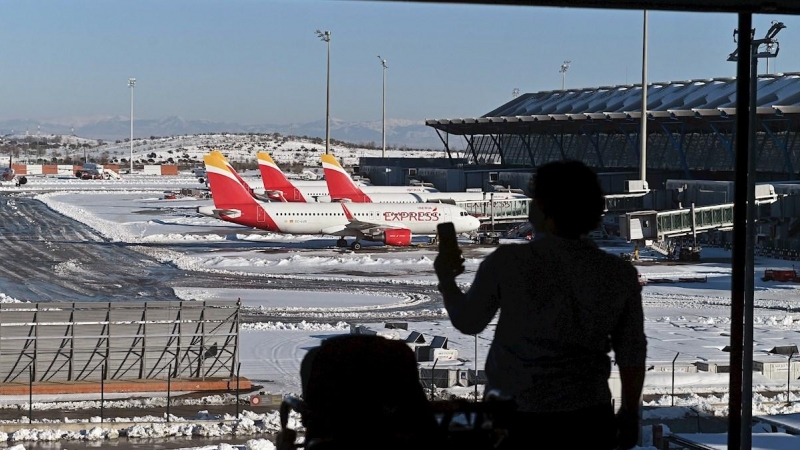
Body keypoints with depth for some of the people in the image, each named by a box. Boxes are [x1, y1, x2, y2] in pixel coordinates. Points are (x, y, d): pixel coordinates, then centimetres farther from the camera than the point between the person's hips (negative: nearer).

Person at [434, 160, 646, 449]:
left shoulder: (507, 262, -12)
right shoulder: (619, 275, -5)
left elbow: (467, 321, 1)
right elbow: (631, 353, 1)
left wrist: (446, 280, 21)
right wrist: (630, 413, 15)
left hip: (513, 417, -1)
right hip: (586, 418, 2)